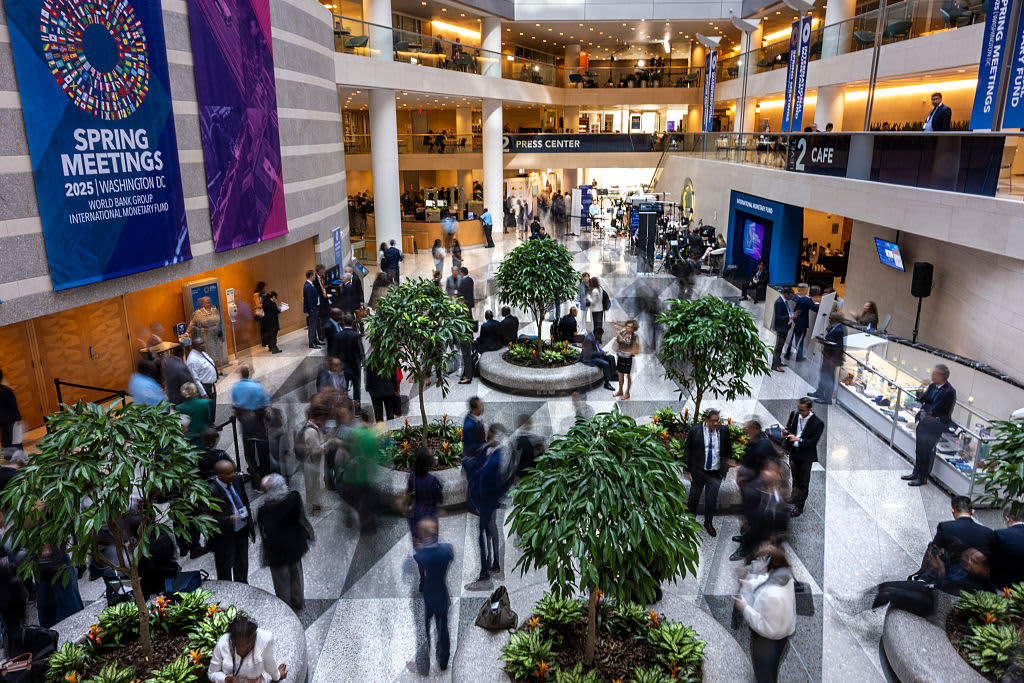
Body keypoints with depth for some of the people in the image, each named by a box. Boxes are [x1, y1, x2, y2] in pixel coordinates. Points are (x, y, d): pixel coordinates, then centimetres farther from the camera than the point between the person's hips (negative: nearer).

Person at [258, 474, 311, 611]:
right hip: (295, 547, 4)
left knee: (282, 582, 20)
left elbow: (267, 534, -21)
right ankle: (298, 603, 50)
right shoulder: (295, 498, -22)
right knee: (296, 575, 28)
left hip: (278, 552, -4)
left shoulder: (265, 511, -32)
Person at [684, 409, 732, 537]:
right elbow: (686, 450, -5)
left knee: (711, 499, 2)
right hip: (698, 472, -1)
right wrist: (688, 470, -6)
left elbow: (728, 449, 9)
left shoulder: (724, 430, -5)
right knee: (694, 497, 14)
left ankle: (708, 523, 25)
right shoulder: (694, 430, -11)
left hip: (716, 473, 1)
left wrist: (726, 467, 5)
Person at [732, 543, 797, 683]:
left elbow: (769, 629, -34)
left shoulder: (772, 596, -43)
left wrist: (745, 608, -32)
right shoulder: (783, 575, -17)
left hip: (769, 643, -7)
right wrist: (750, 584, -11)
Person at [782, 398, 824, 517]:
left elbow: (813, 442, -19)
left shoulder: (818, 423, -20)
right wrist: (786, 433, -15)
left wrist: (798, 440, -33)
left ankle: (799, 507, 21)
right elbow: (788, 428, 8)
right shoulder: (794, 414, -6)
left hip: (806, 456, -4)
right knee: (795, 477, 23)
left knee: (803, 482, 8)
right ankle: (795, 496, 44)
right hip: (793, 452, 5)